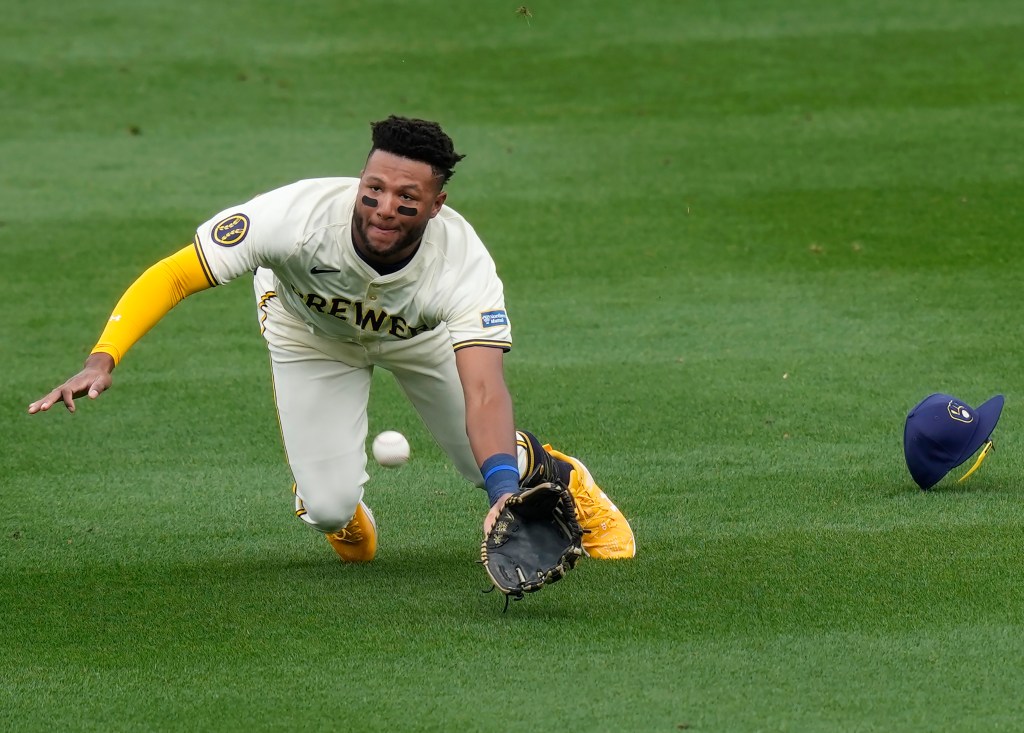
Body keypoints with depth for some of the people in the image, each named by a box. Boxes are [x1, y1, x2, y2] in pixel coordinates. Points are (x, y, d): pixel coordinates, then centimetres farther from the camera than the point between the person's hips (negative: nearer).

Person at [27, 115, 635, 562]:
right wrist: (103, 359, -52)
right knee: (329, 506, -10)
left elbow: (483, 392, -50)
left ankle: (557, 474, 41)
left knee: (491, 466, 3)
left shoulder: (464, 265, -41)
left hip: (420, 334, 1)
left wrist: (503, 491, -68)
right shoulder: (300, 216, -43)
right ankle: (348, 519, 31)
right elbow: (173, 276, -38)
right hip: (311, 332, -1)